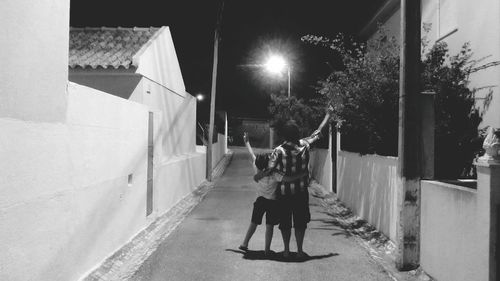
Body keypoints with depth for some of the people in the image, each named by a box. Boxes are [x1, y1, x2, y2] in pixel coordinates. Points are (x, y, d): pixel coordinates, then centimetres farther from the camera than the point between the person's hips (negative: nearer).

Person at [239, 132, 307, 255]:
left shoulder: (257, 172, -10)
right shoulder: (274, 175, -23)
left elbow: (252, 155, -1)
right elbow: (288, 179, -32)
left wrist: (246, 142, 9)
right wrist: (302, 175, -22)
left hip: (260, 200, 4)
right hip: (272, 202, -4)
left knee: (254, 223, 16)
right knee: (269, 226, 5)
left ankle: (245, 243, 23)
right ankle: (267, 249, 9)